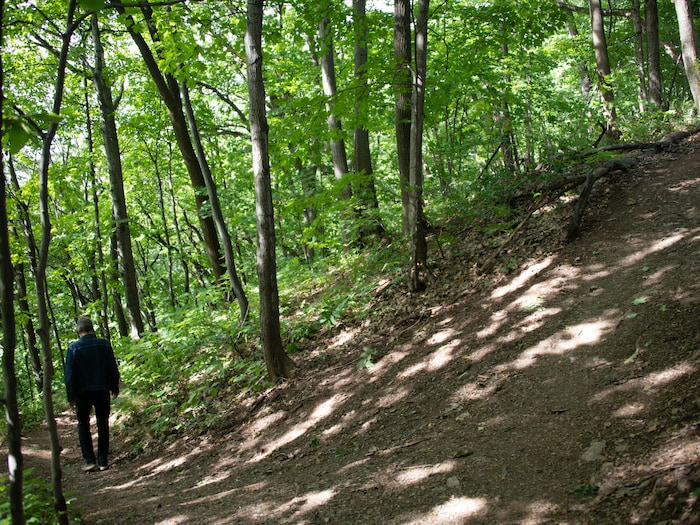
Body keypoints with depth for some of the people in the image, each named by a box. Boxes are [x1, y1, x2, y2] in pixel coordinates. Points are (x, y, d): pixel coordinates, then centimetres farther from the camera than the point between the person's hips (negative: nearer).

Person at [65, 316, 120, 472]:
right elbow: (113, 369, 4)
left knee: (83, 425, 12)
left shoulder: (74, 348, -9)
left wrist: (71, 397, 0)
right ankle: (103, 462, 10)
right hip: (102, 391, 2)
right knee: (103, 425, 10)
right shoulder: (104, 344, -2)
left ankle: (90, 460, 3)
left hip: (83, 393, -2)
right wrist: (115, 388, 15)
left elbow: (70, 374, -7)